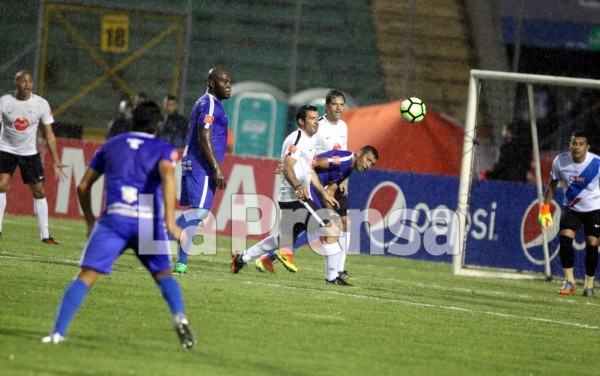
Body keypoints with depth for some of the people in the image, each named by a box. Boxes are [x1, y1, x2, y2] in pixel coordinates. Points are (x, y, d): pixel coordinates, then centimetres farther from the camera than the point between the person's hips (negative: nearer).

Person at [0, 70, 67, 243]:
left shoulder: (41, 104, -9)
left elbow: (49, 134, -3)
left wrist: (55, 161, -7)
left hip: (30, 153, 1)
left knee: (39, 191, -1)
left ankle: (45, 235, 5)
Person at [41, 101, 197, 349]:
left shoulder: (111, 145, 22)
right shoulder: (164, 150, 13)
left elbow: (83, 186, 22)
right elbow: (168, 175, -10)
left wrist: (90, 221, 36)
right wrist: (170, 220, -15)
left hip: (114, 217, 0)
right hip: (149, 221, 0)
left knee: (86, 276, 0)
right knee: (163, 274, 15)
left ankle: (58, 332, -12)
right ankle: (179, 316, -12)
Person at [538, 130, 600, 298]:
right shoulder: (560, 161, -14)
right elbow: (552, 185, 2)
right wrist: (545, 209, -1)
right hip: (571, 207, 2)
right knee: (565, 238, -15)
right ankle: (569, 281, -4)